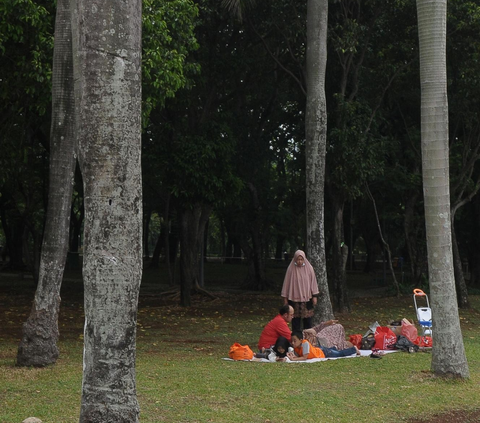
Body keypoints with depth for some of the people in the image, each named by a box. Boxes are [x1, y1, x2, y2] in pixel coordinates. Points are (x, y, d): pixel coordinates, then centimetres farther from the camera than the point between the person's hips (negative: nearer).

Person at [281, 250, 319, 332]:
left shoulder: (309, 268, -1)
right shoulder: (291, 269, -3)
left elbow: (313, 282, 3)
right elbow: (286, 283, 2)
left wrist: (314, 296, 0)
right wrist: (285, 298, 2)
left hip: (307, 297, 1)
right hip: (294, 298, -1)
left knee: (307, 319, 3)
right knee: (296, 319, 2)